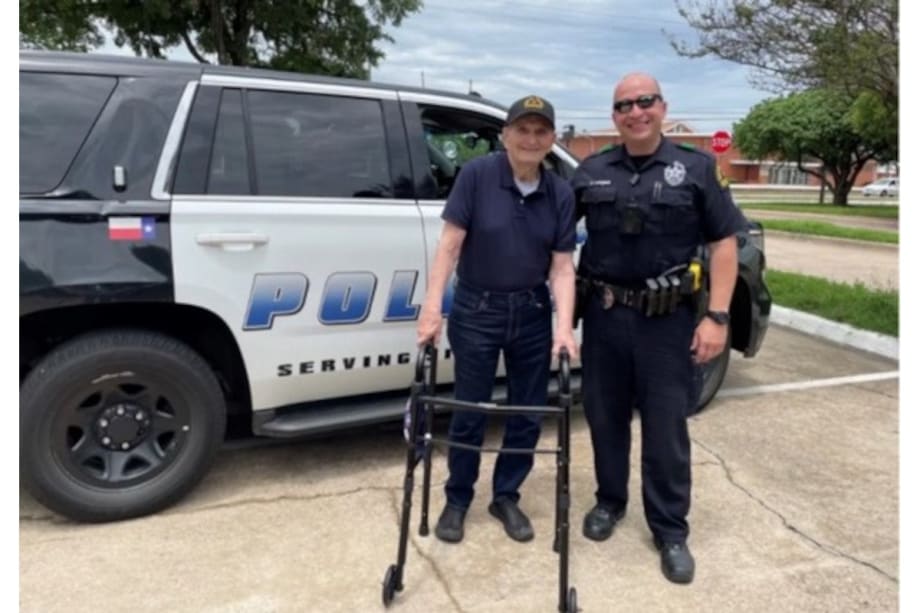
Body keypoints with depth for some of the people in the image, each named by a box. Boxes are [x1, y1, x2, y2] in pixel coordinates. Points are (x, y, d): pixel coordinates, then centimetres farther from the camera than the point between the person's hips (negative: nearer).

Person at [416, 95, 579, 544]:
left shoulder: (561, 194, -1)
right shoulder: (476, 175, -11)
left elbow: (562, 266, -3)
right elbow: (449, 245, -13)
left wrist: (564, 325, -16)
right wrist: (432, 308, -20)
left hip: (533, 313, 3)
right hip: (476, 311, -3)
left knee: (528, 414, 11)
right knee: (469, 414, 8)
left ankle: (506, 497, 32)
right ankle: (457, 500, 28)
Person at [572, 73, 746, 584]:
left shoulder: (696, 168, 1)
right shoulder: (590, 172, 7)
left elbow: (724, 244, 0)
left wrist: (717, 317, -8)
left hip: (669, 319, -2)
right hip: (604, 315, 3)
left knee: (666, 427, 5)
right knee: (604, 416, 13)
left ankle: (670, 530, 21)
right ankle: (609, 501, 35)